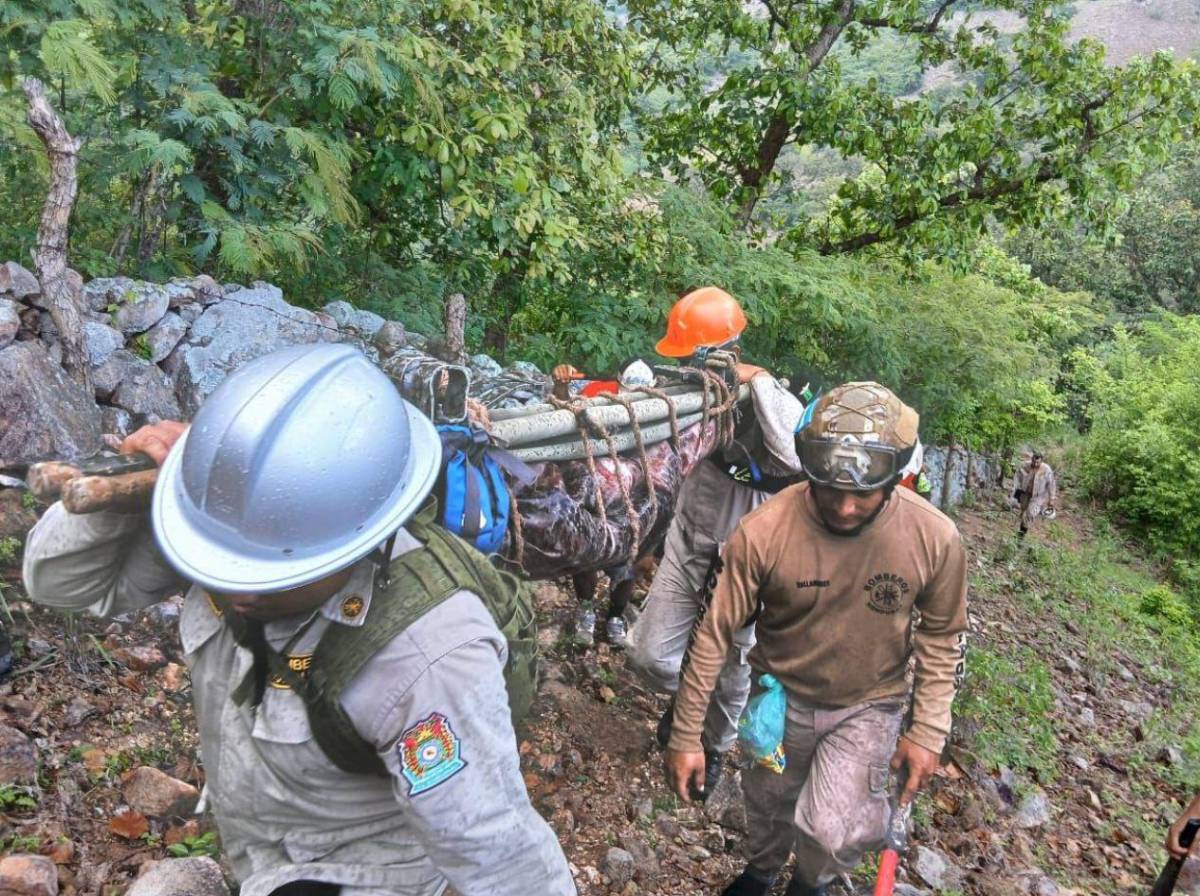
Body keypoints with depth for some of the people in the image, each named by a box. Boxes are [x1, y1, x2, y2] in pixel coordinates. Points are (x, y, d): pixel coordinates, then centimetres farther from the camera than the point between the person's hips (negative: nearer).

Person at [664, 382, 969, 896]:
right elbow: (716, 635, -18)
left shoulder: (934, 538, -23)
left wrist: (928, 732, -6)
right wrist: (686, 737, -13)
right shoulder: (763, 531, -28)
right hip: (780, 697, 1)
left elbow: (941, 637, -5)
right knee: (768, 805, 22)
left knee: (835, 833, -16)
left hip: (868, 706, 0)